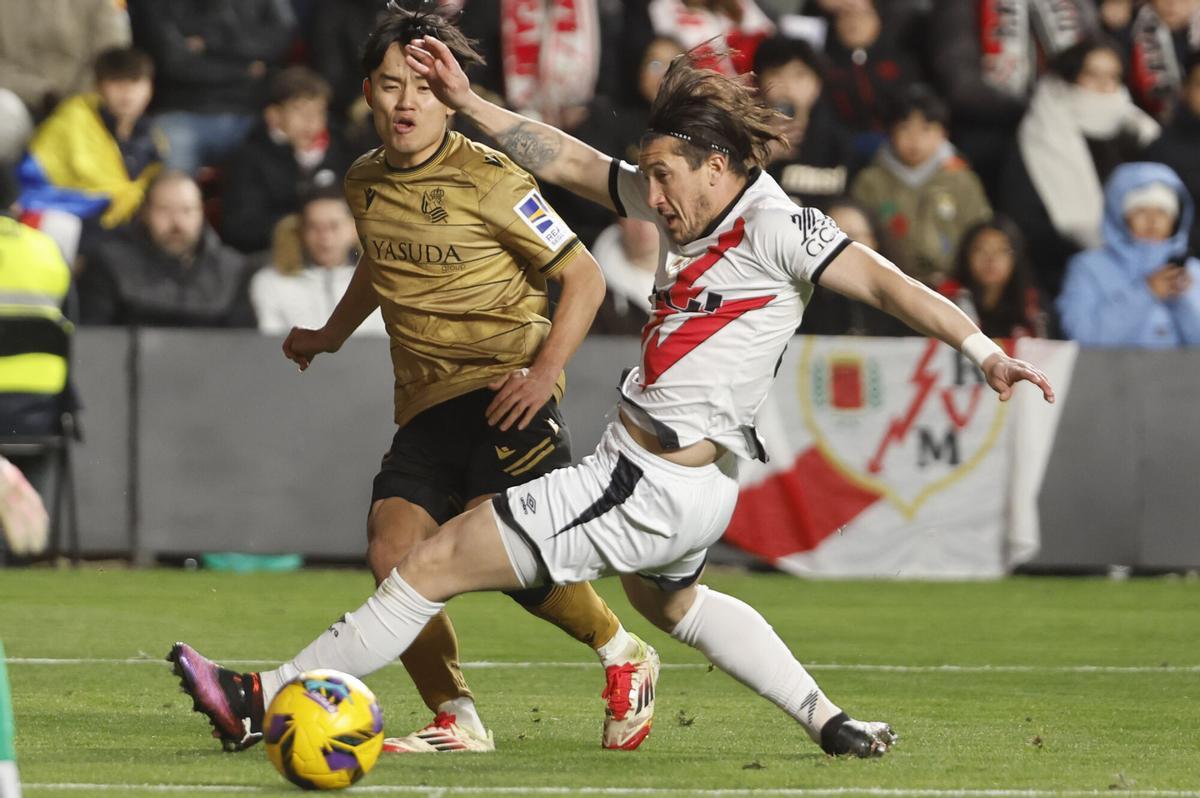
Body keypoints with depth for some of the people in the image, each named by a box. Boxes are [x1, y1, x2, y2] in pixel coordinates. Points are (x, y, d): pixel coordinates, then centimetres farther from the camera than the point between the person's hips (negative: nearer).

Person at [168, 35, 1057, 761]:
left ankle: (267, 702, 0)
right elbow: (568, 160, 17)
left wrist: (985, 351, -26)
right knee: (668, 598, 41)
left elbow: (882, 280, -17)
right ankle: (831, 723, 40)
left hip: (652, 489, -10)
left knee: (438, 562, -6)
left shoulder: (772, 224, -13)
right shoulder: (685, 200, 11)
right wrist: (469, 102, 15)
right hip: (672, 481, 10)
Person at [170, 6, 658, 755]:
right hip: (425, 404, 6)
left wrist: (546, 368, -15)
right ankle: (457, 721, -2)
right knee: (392, 551, -14)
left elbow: (585, 276, -5)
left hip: (503, 388, -6)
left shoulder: (489, 180, -7)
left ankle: (625, 658, 5)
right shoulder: (366, 184, 12)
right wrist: (332, 335, 43)